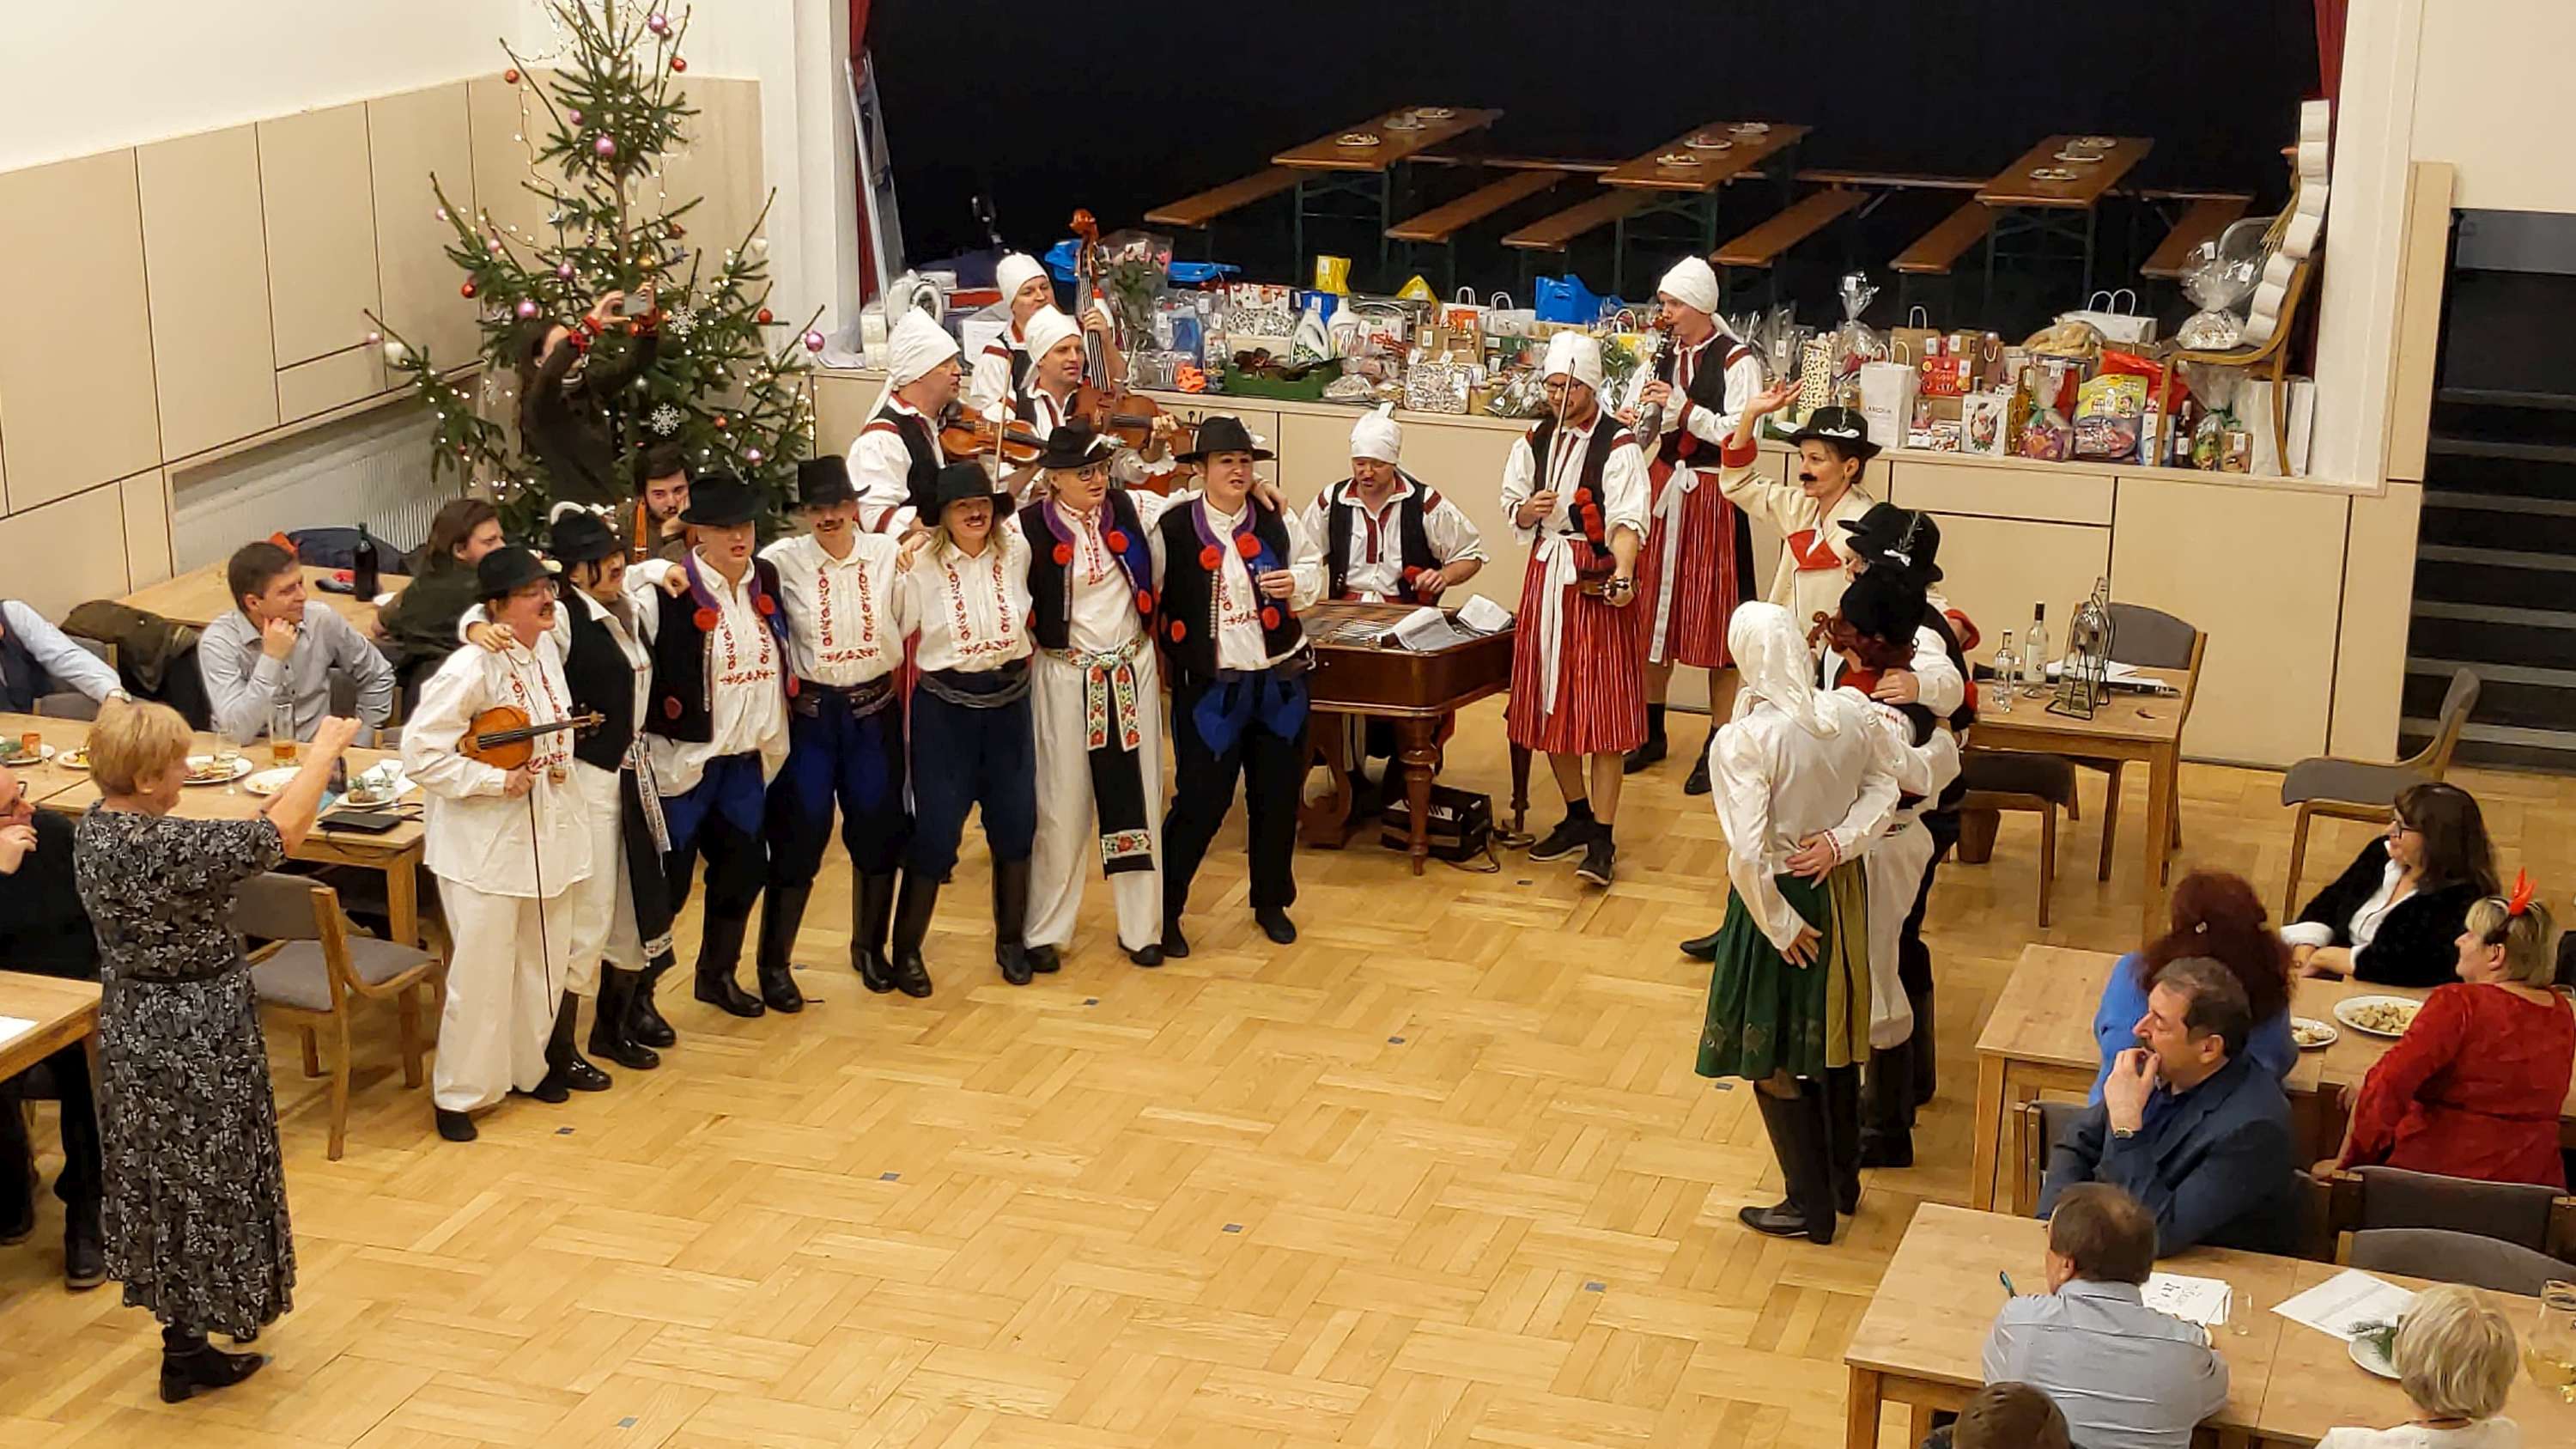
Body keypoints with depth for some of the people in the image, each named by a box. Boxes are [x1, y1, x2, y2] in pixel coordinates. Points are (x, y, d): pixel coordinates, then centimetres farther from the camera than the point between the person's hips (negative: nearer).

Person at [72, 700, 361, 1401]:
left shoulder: (93, 830, -3)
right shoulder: (163, 847, -29)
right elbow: (281, 835, -23)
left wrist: (273, 806, 0)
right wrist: (326, 748, -11)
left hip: (132, 1023, 9)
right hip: (197, 1039, -9)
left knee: (161, 1178, 19)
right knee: (203, 1184, 7)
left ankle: (184, 1334, 32)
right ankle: (187, 1353, 19)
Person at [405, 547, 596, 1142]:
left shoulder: (548, 648, 4)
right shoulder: (470, 669, -21)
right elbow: (421, 752, -23)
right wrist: (498, 781, -22)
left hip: (548, 834, 8)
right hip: (486, 844, -8)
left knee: (547, 961, 18)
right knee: (481, 974, -2)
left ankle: (533, 1065, 36)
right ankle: (457, 1093, 12)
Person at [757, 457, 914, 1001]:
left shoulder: (887, 554, -1)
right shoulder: (783, 561, -7)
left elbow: (911, 627, 6)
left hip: (875, 712, 2)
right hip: (809, 712, -2)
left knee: (879, 832, 11)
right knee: (798, 835, 0)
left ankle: (870, 948, 31)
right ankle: (773, 962, 14)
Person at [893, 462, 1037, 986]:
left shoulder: (1015, 552, -3)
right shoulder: (921, 564, -11)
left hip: (1009, 702, 4)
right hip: (945, 706, -3)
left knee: (1015, 822, 9)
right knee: (936, 828, -2)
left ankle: (1011, 940, 26)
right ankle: (906, 947, 14)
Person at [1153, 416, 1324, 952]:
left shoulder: (1277, 519, 0)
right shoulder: (1173, 527, -9)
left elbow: (1312, 568, 12)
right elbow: (1150, 596, -2)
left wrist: (1297, 583, -8)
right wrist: (1171, 643, -4)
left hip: (1278, 680, 4)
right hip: (1210, 685, -4)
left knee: (1278, 797, 13)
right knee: (1200, 802, -3)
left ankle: (1272, 903, 32)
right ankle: (1163, 909, 13)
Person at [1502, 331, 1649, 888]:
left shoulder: (1618, 445, -10)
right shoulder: (1535, 441, 9)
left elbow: (1628, 521, -20)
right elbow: (1515, 511, 14)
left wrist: (1622, 578, -35)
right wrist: (1530, 509, -10)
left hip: (1596, 578, -6)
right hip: (1547, 573, 6)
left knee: (1602, 707, -6)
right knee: (1549, 705, 11)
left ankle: (1602, 838, -2)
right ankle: (1578, 816, 28)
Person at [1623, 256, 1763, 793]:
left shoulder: (1736, 361, -11)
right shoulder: (1665, 355, 9)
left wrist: (1684, 407, -23)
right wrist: (1636, 425, -7)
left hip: (1711, 494, -6)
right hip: (1665, 486, 7)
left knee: (1713, 617, -3)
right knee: (1653, 607, 11)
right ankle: (1651, 732, 24)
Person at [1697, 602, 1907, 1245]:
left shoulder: (1744, 741, -27)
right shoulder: (1851, 713, -9)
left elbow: (1748, 854, -28)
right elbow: (1884, 787, 1)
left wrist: (1781, 927, -15)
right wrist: (1839, 842, -10)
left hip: (1778, 898, -6)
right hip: (1841, 894, 6)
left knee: (1774, 1060, 12)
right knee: (1834, 1038, 24)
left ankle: (1811, 1206, 23)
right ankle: (1844, 1181, 39)